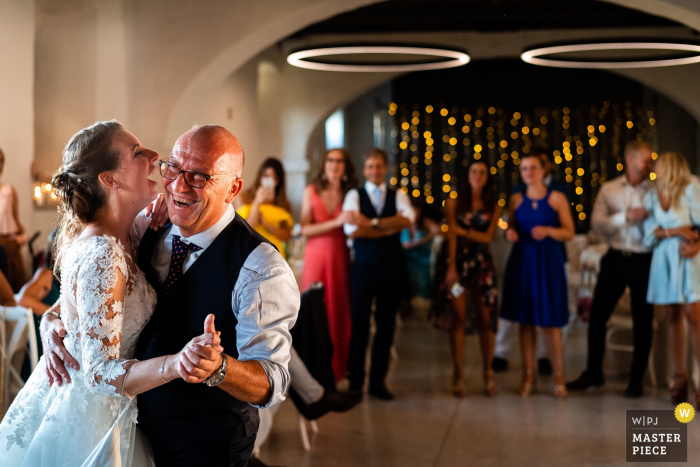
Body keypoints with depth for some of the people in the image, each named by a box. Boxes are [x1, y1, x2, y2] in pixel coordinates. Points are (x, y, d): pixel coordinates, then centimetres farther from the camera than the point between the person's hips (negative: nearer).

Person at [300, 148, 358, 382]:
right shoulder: (311, 191, 1)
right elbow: (305, 229, -7)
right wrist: (337, 222, -16)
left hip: (341, 259, 2)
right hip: (317, 257, -2)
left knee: (341, 311, 4)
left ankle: (339, 367, 14)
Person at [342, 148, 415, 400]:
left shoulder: (398, 196, 9)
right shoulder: (354, 195, 3)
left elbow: (408, 218, -13)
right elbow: (352, 230, -14)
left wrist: (372, 223, -18)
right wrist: (390, 227, -12)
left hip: (392, 266, 3)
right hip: (364, 266, -2)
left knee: (386, 325, 8)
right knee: (359, 324, 2)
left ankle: (378, 381, 19)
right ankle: (355, 381, 13)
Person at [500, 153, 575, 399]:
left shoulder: (557, 198, 0)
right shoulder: (516, 200, 8)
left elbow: (569, 232, -1)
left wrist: (549, 231, -18)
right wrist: (510, 234, -6)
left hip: (548, 262, -3)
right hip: (522, 261, 3)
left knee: (550, 321, -3)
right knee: (525, 320, 5)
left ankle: (559, 376, 6)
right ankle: (528, 375, 12)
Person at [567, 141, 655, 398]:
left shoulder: (655, 191, 2)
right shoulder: (609, 189, 6)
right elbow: (597, 224, -4)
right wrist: (624, 217, -16)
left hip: (644, 261, -1)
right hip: (616, 259, 1)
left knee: (643, 322, 4)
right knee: (597, 315, 2)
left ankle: (636, 380, 16)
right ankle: (593, 372, 18)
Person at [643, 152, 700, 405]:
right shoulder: (652, 197, 12)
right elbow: (650, 233, 2)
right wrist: (675, 232, -12)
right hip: (664, 259, 4)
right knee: (673, 317, 5)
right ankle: (679, 376, 11)